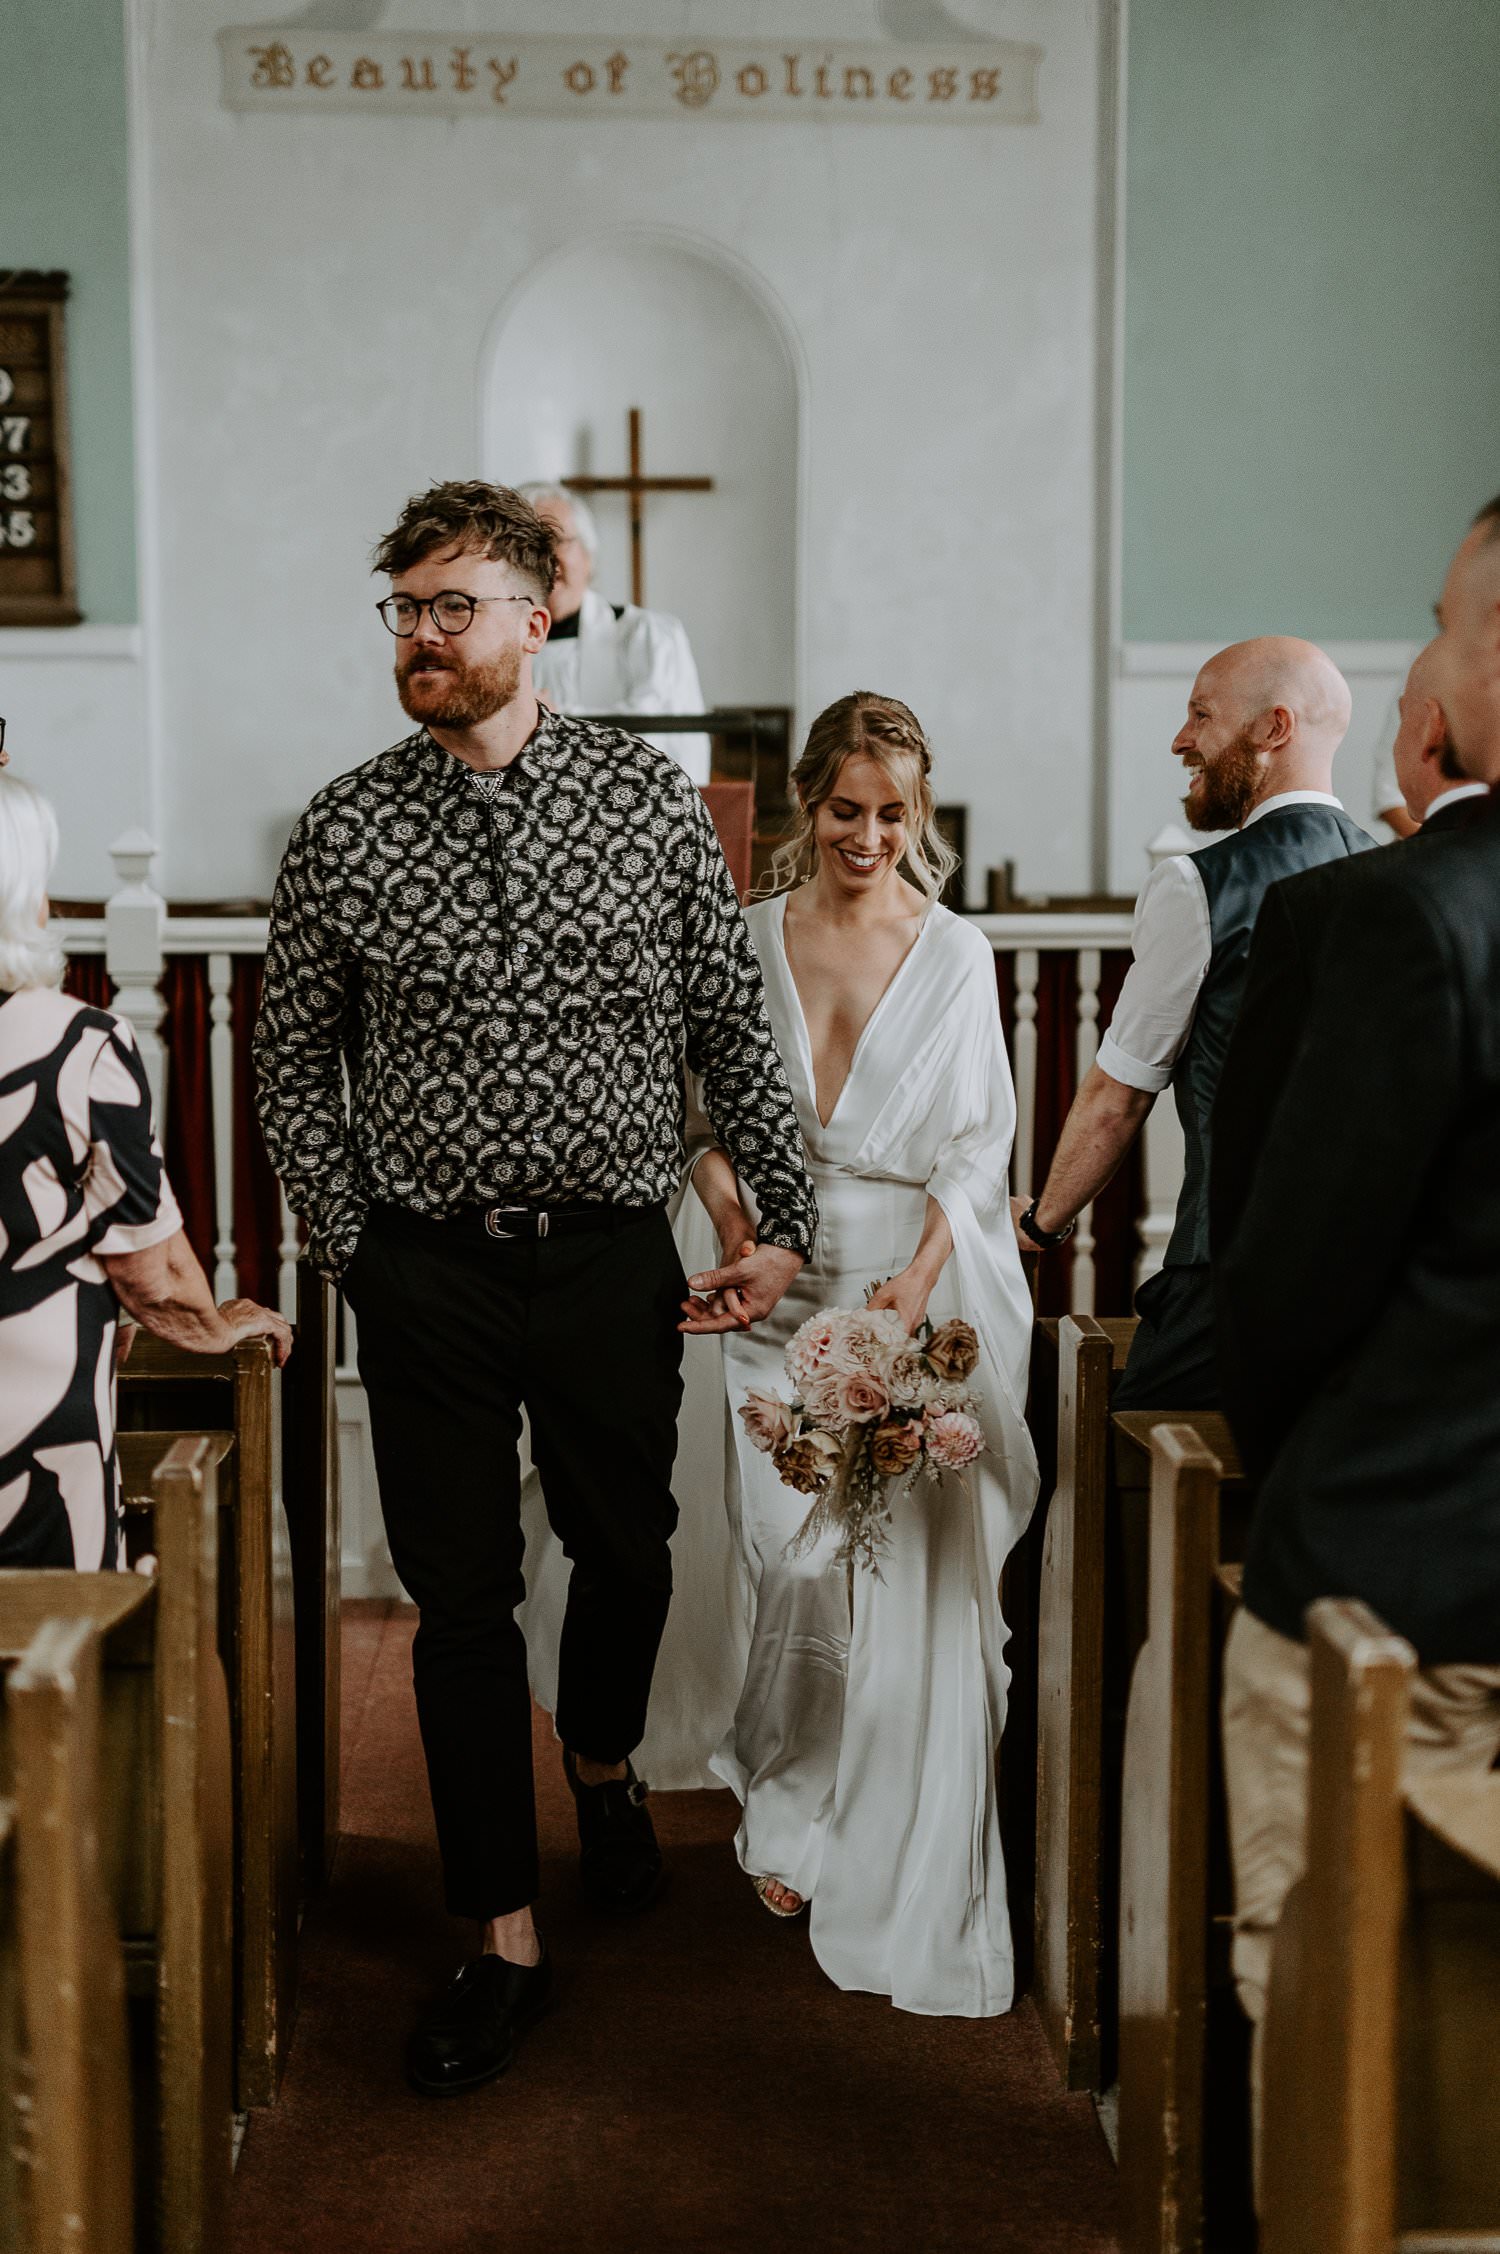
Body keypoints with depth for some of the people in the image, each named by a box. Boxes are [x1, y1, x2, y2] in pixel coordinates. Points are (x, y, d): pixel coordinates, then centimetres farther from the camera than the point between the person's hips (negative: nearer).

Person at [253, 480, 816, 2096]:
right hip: (428, 1277, 0)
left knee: (627, 1557, 16)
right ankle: (505, 1942, 21)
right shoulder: (345, 831, -2)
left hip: (613, 1255, 1)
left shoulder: (650, 803, -2)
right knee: (462, 1600, 6)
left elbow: (733, 1031, 3)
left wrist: (787, 1219, 0)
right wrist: (354, 1246, 1)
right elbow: (295, 1062, 6)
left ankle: (600, 1764, 50)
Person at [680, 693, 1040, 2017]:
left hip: (927, 1290, 0)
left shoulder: (959, 954, 4)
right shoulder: (747, 940, 6)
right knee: (798, 1561, -7)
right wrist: (739, 1237, -13)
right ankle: (794, 1817, 21)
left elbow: (979, 1144, 0)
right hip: (788, 1291, 1)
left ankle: (909, 1879, 16)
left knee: (916, 1571, -2)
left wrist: (917, 1280, -15)